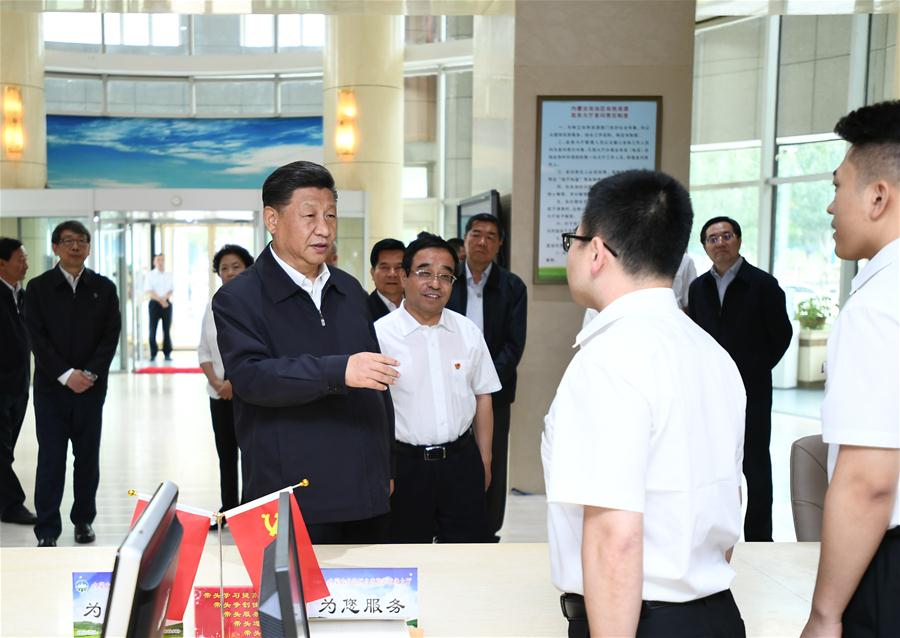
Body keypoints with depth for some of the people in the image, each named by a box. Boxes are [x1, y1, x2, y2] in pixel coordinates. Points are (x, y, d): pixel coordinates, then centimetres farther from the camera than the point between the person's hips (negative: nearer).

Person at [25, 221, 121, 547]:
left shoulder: (104, 287, 6)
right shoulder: (39, 287, 3)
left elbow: (111, 335, 1)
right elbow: (37, 337, -4)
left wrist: (90, 373, -12)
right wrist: (66, 374, -14)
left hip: (91, 386, 2)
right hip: (52, 386, -1)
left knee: (88, 457, 9)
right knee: (50, 459, -1)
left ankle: (83, 520, 23)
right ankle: (47, 532, 5)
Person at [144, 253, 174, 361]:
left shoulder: (169, 275, 11)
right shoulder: (150, 275, 3)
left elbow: (172, 290, 7)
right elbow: (149, 291, -4)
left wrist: (165, 298, -12)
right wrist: (160, 300, -13)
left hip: (167, 303, 2)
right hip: (154, 303, -2)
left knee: (167, 329, 0)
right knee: (153, 329, -3)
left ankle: (167, 353, 4)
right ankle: (153, 354, 4)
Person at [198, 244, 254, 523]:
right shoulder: (213, 306, 10)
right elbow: (204, 350, 10)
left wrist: (235, 381, -16)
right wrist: (215, 381, -5)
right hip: (219, 395, 5)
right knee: (226, 456, 11)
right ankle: (228, 511, 21)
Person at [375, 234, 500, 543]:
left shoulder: (468, 332, 4)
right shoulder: (380, 334, -9)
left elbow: (482, 396, 10)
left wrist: (484, 461, 11)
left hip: (462, 461, 3)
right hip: (404, 465, -3)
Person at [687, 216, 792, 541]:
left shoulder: (763, 284, -6)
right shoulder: (698, 287, 8)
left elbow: (781, 334, -1)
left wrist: (755, 369, 0)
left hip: (751, 391, -4)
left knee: (755, 466, 3)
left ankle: (758, 537, 11)